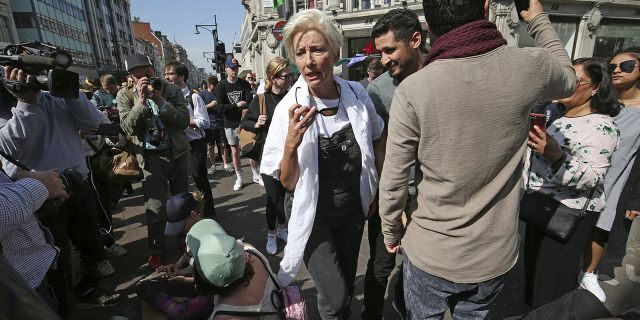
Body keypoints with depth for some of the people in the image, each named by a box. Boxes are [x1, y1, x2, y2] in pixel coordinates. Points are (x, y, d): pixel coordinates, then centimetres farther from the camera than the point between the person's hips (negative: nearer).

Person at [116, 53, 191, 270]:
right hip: (152, 157, -1)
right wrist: (141, 101, -22)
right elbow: (128, 127, -12)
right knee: (155, 208, -5)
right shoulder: (125, 95, -2)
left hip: (178, 153, 2)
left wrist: (160, 100, -21)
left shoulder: (172, 90, -3)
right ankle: (156, 251, 16)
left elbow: (184, 121, -11)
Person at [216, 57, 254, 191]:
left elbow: (249, 103, -9)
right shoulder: (221, 86, -2)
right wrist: (237, 105, -15)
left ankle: (255, 174, 19)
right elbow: (220, 107, -10)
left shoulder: (244, 84, -1)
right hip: (230, 124, 0)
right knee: (235, 151, 9)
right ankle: (239, 178, 20)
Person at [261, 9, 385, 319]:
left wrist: (378, 188, 5)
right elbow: (288, 183, -15)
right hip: (314, 216, -3)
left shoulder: (357, 94, -11)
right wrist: (291, 143, -33)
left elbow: (377, 139, 9)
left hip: (354, 211, 3)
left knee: (346, 283, 22)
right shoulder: (289, 109, -19)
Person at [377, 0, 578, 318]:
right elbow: (568, 78, 14)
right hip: (496, 256, 3)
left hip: (431, 256, -2)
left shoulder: (412, 90, -21)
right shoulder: (529, 66, -13)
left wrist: (391, 232, 3)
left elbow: (393, 181, -15)